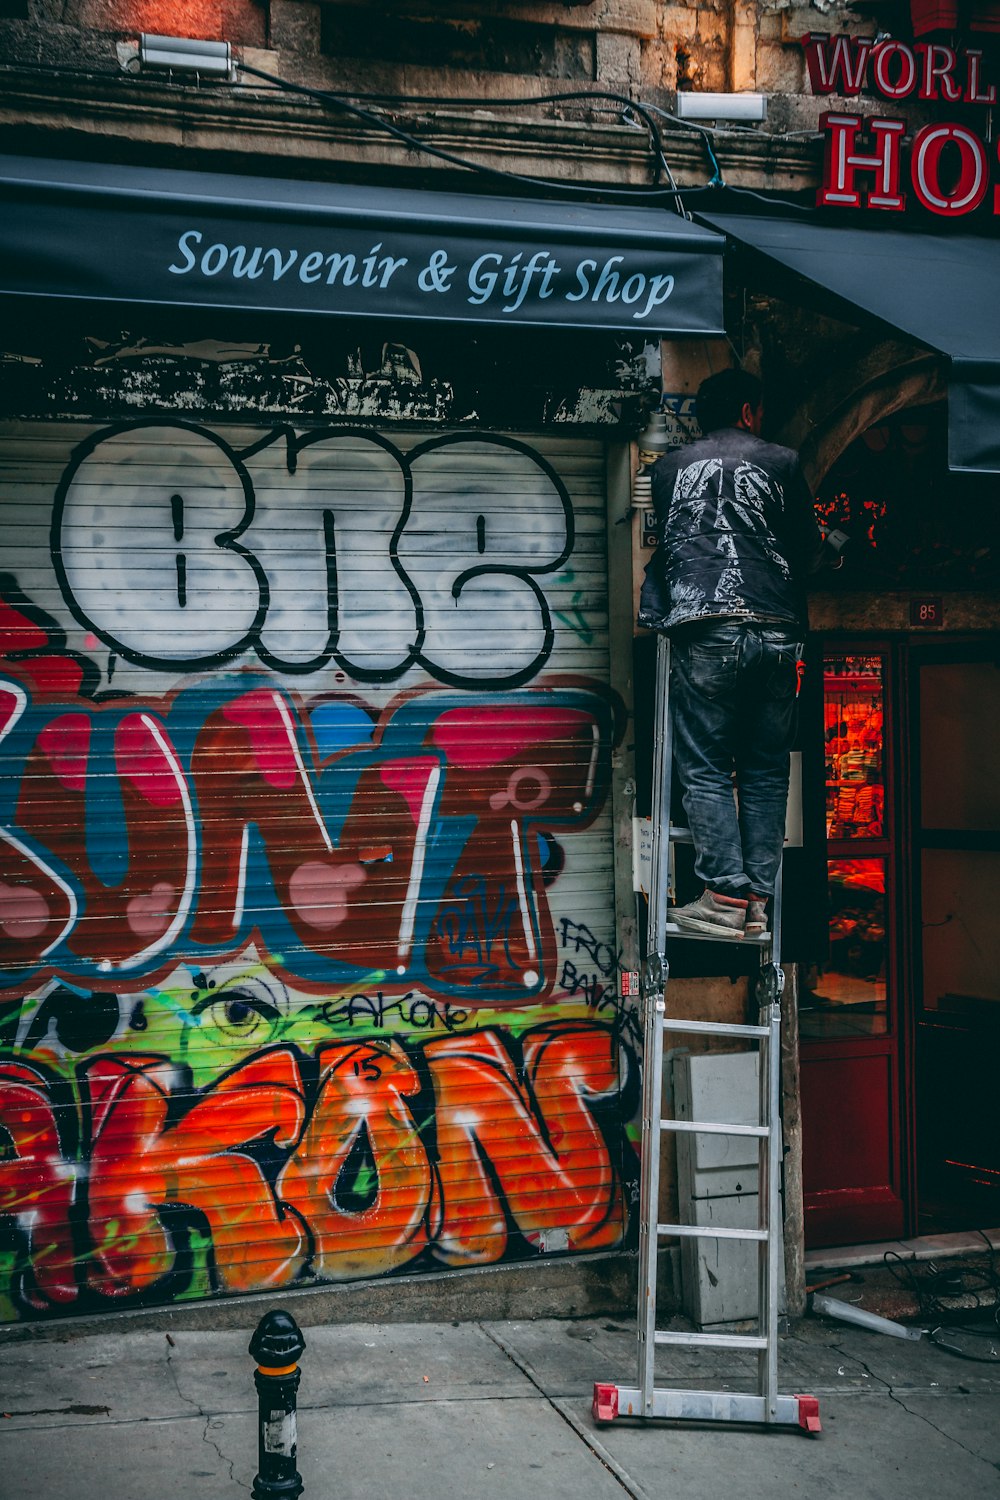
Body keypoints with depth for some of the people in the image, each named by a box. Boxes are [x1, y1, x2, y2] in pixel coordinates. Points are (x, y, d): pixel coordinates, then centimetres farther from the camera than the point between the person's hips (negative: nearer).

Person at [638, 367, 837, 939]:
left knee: (706, 768, 1)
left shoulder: (670, 467, 14)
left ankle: (726, 896, -8)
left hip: (705, 632, -1)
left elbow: (659, 548, 19)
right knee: (766, 771, 6)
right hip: (777, 632, 1)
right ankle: (758, 900, 5)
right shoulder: (783, 463, 11)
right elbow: (810, 554, 14)